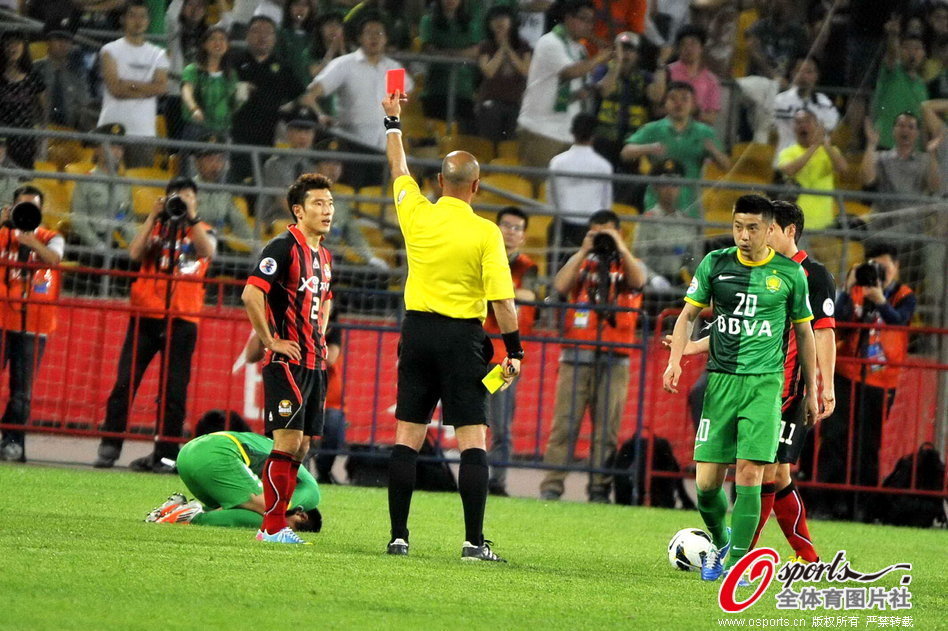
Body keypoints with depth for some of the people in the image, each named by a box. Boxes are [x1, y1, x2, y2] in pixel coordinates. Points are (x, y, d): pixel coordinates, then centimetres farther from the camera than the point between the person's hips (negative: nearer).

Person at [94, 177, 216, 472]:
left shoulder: (203, 231, 12)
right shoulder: (155, 228, 14)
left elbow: (206, 251, -11)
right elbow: (135, 253, -4)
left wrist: (190, 216, -13)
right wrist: (154, 217, -5)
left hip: (182, 320, -1)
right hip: (146, 314, 1)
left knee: (174, 390, -1)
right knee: (126, 381, -6)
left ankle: (165, 453, 4)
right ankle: (110, 447, -5)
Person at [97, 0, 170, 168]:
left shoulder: (157, 54, 14)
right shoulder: (111, 50, 5)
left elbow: (162, 86, -2)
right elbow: (115, 88, -8)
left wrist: (128, 84, -7)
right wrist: (146, 89, -3)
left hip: (144, 129, 2)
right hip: (112, 126, -2)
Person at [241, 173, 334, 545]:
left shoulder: (323, 255, 17)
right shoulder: (284, 247, -10)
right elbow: (251, 294, -20)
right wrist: (270, 341, -17)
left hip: (314, 362, 9)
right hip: (287, 361, -9)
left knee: (301, 445, 7)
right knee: (287, 441, -11)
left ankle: (275, 523, 12)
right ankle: (273, 527, -9)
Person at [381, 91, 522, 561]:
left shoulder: (416, 214, -1)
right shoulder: (485, 233, -10)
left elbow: (398, 169, 19)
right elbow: (502, 299, -12)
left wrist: (393, 122, 35)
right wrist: (514, 351, -2)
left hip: (418, 330, 4)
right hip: (463, 337, -4)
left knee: (408, 437, 7)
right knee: (472, 440, -3)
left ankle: (398, 537, 6)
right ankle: (474, 541, -9)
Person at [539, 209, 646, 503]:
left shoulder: (629, 266, 14)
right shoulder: (581, 263, 17)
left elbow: (638, 280, -9)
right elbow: (560, 285, -2)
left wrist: (620, 248, -9)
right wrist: (584, 251, -2)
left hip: (614, 360, 0)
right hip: (576, 356, 1)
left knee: (607, 427, -3)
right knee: (565, 422, -6)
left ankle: (600, 489, 0)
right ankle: (552, 486, -8)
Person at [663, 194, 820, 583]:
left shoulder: (789, 273, 3)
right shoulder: (715, 264, 5)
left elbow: (803, 332, 12)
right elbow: (688, 314, 11)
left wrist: (811, 391, 13)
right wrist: (676, 359, -5)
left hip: (764, 383, -2)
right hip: (721, 380, 2)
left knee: (749, 474, -12)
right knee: (707, 483, -1)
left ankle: (736, 564, -6)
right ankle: (720, 542, 28)